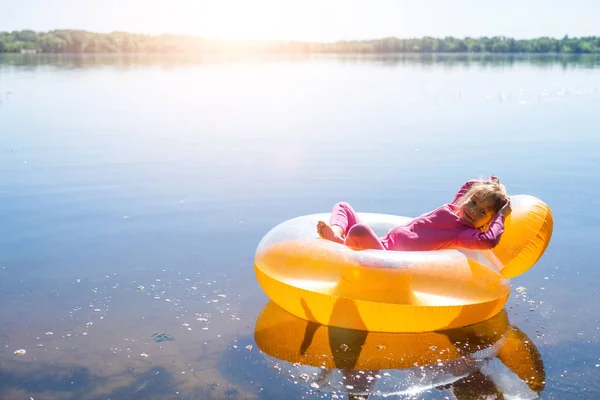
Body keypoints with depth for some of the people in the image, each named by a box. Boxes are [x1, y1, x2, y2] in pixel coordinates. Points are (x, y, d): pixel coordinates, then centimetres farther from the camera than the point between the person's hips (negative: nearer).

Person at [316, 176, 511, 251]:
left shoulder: (465, 234, -9)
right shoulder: (452, 209, 13)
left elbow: (489, 241, -31)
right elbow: (468, 186, 34)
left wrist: (501, 215, -16)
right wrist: (487, 185, 19)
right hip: (381, 245, 9)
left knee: (359, 230, -40)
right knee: (343, 207, 19)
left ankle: (340, 244, -9)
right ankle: (336, 233, -13)